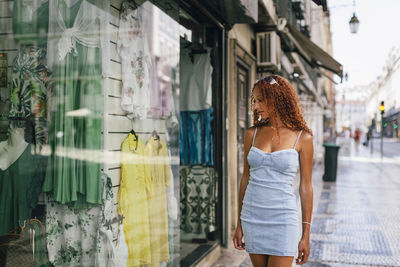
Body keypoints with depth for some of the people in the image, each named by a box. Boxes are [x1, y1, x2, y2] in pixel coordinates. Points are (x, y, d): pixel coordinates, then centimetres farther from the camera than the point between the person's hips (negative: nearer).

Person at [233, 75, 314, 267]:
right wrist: (239, 225, 11)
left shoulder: (302, 137, -4)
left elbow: (305, 187, -2)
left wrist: (306, 234, -2)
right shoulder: (252, 134, 5)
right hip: (252, 217, 4)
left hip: (282, 219, -3)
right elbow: (246, 178, 10)